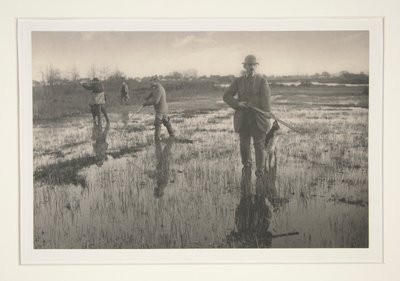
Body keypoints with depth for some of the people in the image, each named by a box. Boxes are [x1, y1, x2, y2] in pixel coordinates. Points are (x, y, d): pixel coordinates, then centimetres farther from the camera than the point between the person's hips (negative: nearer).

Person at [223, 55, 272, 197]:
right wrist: (238, 103, -13)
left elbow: (266, 101, -5)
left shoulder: (262, 81, 1)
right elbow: (226, 96, 6)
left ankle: (260, 175, 8)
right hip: (243, 119, 2)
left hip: (258, 118, -2)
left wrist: (267, 119, -13)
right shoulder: (238, 81, 9)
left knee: (259, 146, 0)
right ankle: (246, 167, 29)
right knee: (244, 145, 3)